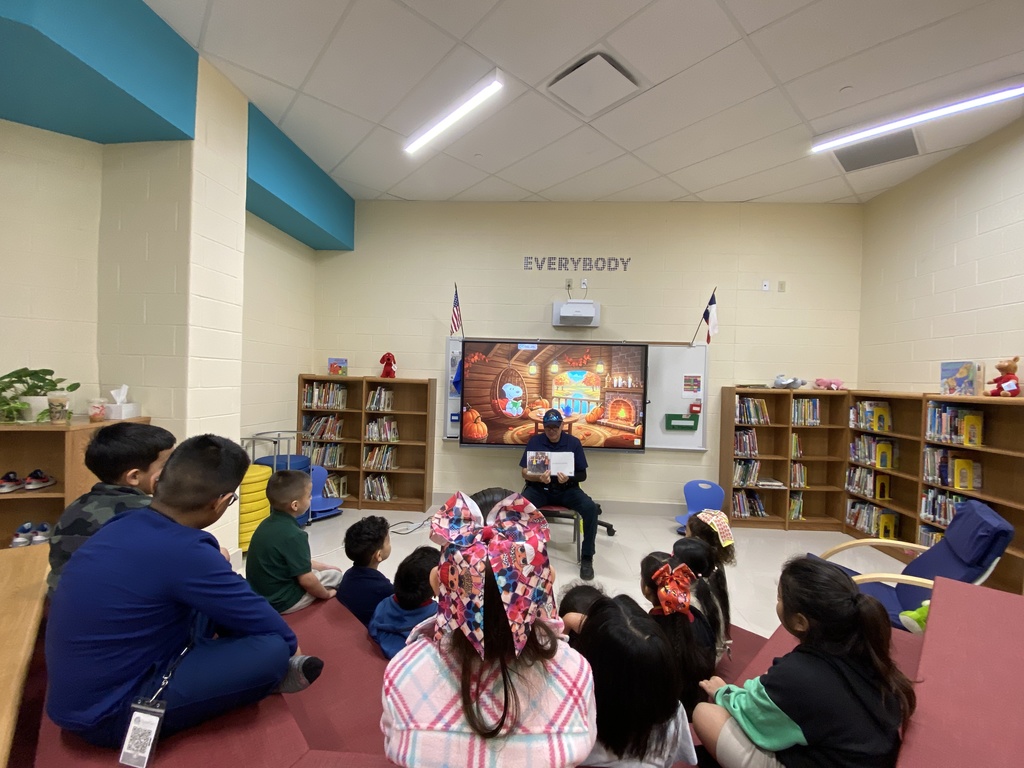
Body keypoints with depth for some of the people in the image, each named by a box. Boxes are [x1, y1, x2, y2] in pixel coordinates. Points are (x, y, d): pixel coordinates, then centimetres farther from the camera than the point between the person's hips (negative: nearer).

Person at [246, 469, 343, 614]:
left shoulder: (268, 523, -1)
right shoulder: (294, 535, -28)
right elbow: (306, 581, -22)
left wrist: (322, 566, 15)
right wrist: (326, 594, -4)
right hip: (281, 602, -8)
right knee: (335, 575, 7)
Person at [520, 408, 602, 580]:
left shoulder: (574, 442, -2)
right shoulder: (534, 441, -1)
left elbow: (582, 474, 0)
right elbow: (525, 473, -3)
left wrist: (569, 478, -23)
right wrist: (539, 478, -25)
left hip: (567, 489, 0)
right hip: (539, 488, 0)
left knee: (591, 508, -26)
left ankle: (587, 557, -8)